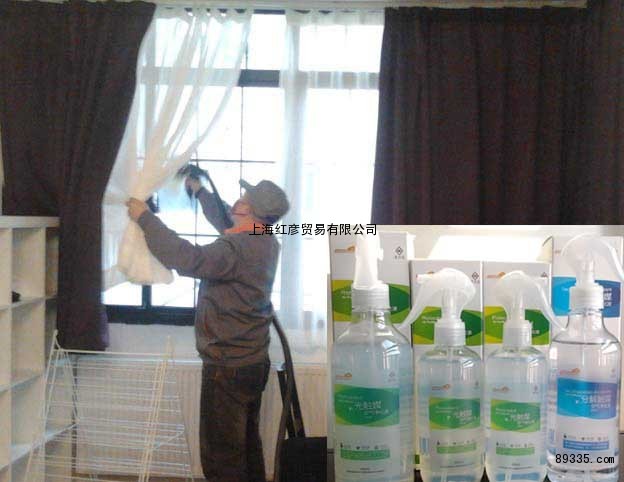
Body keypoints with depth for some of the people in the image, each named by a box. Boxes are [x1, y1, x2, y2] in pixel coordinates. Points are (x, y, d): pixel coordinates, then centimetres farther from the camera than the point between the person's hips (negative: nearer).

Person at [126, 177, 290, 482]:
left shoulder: (240, 248, -24)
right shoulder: (263, 242, 6)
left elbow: (188, 260, -36)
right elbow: (225, 223, 25)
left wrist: (145, 218, -27)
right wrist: (199, 190, 32)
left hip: (228, 368, -10)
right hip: (253, 362, 10)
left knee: (221, 456, -1)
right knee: (248, 446, 20)